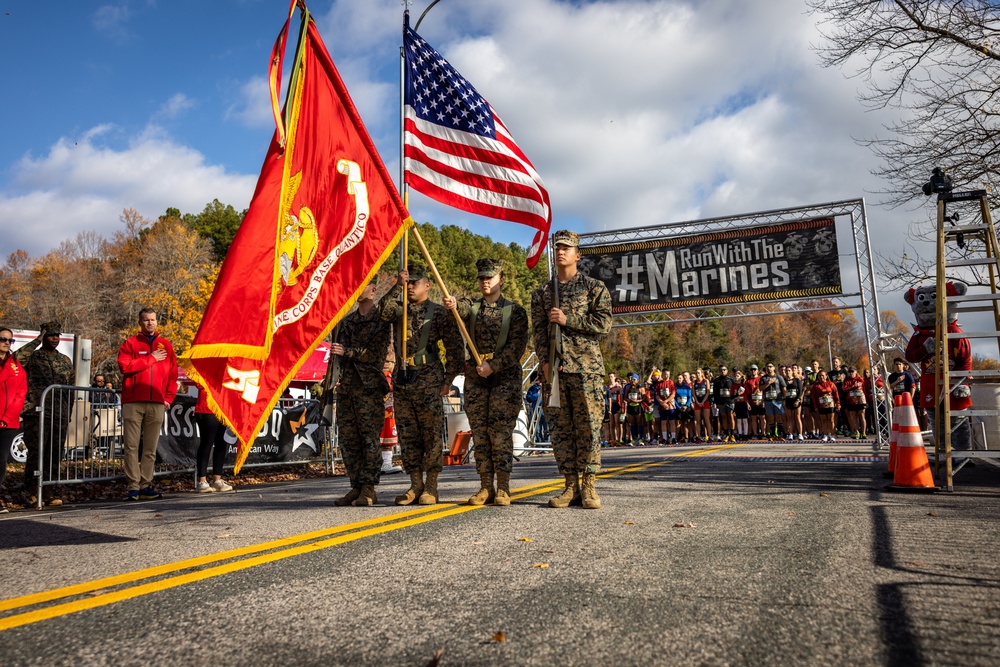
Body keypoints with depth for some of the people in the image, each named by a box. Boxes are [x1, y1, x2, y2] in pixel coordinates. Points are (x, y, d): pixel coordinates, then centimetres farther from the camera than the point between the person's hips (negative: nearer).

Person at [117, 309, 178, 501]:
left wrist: (169, 397, 5)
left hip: (157, 403, 2)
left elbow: (173, 373, 14)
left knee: (151, 448, 4)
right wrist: (151, 359, -7)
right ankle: (133, 486, 1)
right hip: (133, 402, -2)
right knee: (131, 446, -3)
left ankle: (146, 486, 8)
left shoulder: (166, 345, 15)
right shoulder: (130, 344, 8)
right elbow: (124, 366, -9)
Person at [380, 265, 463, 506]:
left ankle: (431, 486, 7)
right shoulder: (400, 311, 14)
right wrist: (397, 286, -13)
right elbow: (383, 311, -9)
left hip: (428, 381, -5)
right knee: (407, 435, 7)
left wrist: (448, 378, -6)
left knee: (432, 434, -1)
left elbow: (455, 346, -2)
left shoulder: (438, 312, 1)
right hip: (402, 380, 5)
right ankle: (415, 484, 16)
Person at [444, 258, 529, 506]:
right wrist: (452, 304, -38)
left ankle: (503, 488, 2)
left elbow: (517, 346, -6)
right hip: (475, 377, 3)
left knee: (501, 432, -5)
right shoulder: (471, 307, 10)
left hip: (505, 377, -3)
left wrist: (492, 366, -15)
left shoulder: (515, 310, 2)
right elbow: (461, 308, -14)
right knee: (479, 433, 4)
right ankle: (485, 487, 11)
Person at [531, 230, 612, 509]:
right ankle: (571, 486, 9)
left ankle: (589, 487, 3)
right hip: (555, 369, 3)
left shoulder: (594, 287, 7)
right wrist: (545, 362, -3)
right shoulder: (542, 293, 16)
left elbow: (603, 324, -3)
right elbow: (539, 331, 11)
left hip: (586, 367, -3)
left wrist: (567, 319, -9)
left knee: (588, 427, -3)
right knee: (560, 428, 3)